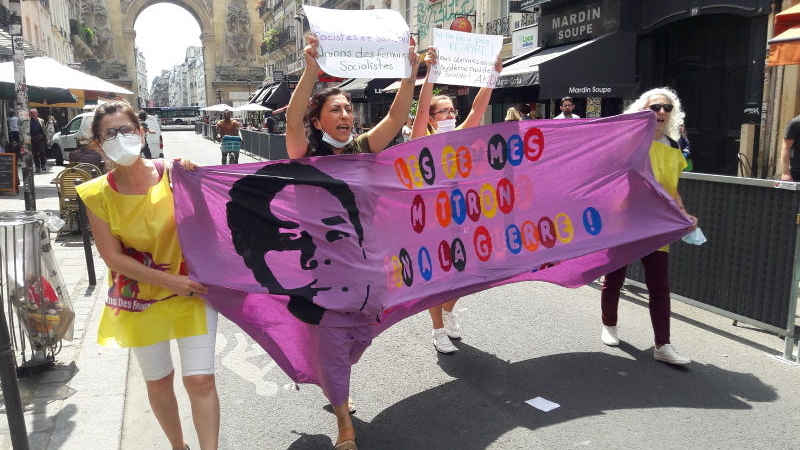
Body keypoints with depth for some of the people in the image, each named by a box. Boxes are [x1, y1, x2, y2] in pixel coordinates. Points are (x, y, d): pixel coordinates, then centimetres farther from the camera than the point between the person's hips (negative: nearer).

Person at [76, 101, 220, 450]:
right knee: (157, 381, 17)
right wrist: (169, 281, -16)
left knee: (200, 379, -3)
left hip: (191, 290, -1)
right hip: (138, 300, 2)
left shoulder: (172, 175, -10)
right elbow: (113, 257, -9)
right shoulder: (98, 194, -8)